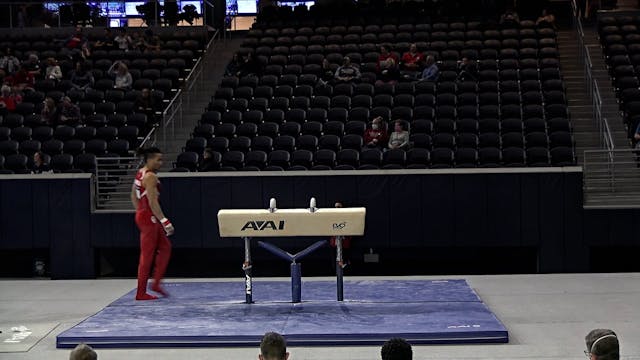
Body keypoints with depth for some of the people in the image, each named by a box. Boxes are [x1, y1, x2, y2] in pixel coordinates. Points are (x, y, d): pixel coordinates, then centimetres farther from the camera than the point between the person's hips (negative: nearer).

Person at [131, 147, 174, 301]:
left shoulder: (140, 173, 12)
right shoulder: (151, 177, -18)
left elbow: (133, 195, 21)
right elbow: (152, 202, -24)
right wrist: (164, 221, -25)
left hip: (142, 215, 10)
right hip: (149, 218, -10)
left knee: (165, 247, 16)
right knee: (147, 256, -3)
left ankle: (156, 283, 16)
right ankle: (141, 293, 3)